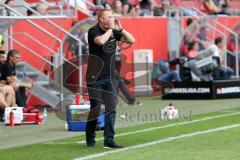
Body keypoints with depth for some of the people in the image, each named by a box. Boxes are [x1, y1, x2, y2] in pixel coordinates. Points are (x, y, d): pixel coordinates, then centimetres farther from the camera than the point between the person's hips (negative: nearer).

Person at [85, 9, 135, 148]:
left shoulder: (114, 32, 7)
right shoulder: (93, 31, -9)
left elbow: (132, 40, 6)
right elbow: (100, 41, -31)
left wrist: (120, 29, -5)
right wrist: (110, 29, -17)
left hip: (110, 77, 5)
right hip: (95, 77, -5)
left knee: (111, 108, -3)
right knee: (95, 108, -1)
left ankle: (109, 140, -2)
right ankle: (90, 139, 15)